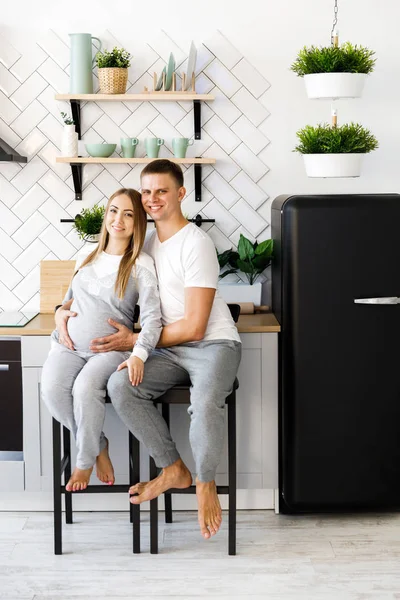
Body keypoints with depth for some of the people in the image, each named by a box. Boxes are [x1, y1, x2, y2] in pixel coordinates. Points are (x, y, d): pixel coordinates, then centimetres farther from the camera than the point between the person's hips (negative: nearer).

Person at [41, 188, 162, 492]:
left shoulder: (142, 265, -3)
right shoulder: (88, 257, 15)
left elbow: (152, 317, -12)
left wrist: (139, 355, -28)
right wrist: (60, 313, 5)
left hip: (110, 348, -4)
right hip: (69, 344, 4)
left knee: (86, 388, -34)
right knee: (52, 389, -26)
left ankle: (85, 460, -7)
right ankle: (98, 446, -2)